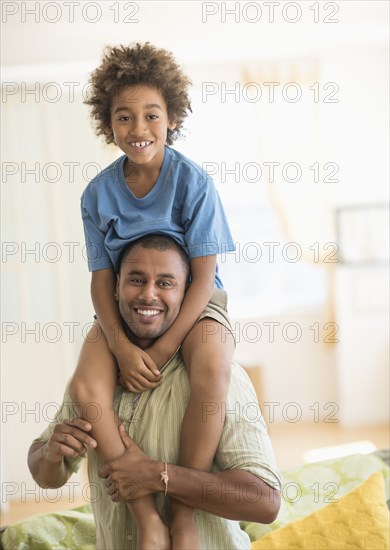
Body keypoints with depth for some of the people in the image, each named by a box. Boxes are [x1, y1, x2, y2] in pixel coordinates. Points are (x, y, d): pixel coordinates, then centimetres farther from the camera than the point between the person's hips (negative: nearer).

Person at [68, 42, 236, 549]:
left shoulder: (193, 181, -12)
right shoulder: (98, 193, -3)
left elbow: (204, 275, -13)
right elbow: (101, 279, -3)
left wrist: (162, 350, -22)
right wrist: (122, 346, -21)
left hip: (193, 304, -2)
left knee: (212, 369, -37)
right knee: (86, 387, -28)